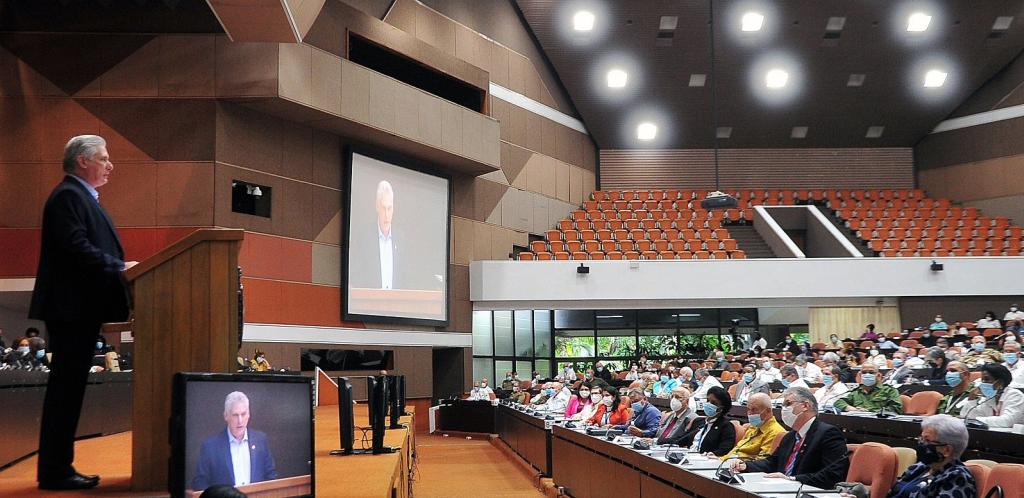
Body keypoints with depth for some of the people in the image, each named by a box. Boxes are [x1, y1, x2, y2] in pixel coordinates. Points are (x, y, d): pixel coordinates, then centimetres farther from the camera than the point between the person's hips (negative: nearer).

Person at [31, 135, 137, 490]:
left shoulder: (81, 197, 21)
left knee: (68, 388, 12)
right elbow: (77, 247, -22)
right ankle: (55, 472, -2)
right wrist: (120, 267, -18)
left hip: (80, 310, 11)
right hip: (70, 308, -11)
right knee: (66, 387, -7)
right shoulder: (67, 196, -11)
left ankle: (58, 468, 18)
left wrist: (119, 267, 9)